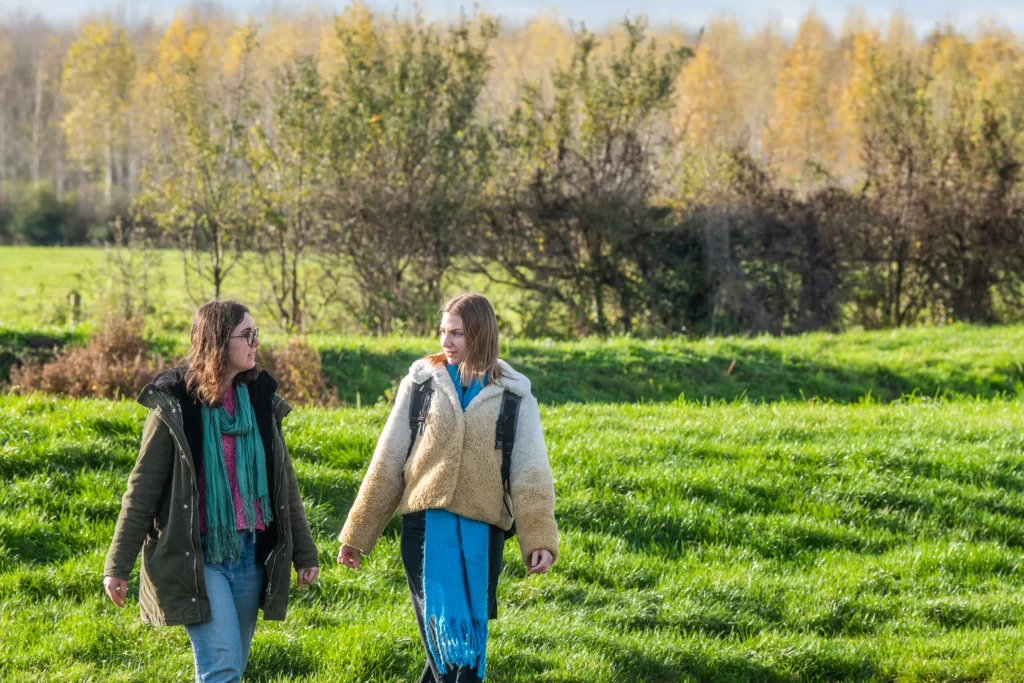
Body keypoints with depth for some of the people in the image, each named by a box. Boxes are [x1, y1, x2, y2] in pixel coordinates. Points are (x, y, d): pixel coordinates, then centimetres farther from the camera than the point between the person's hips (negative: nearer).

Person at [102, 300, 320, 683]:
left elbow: (284, 482, 14)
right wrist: (117, 566, -5)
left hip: (250, 552, 5)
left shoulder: (260, 399, 7)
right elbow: (143, 487, -5)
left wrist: (304, 552, 15)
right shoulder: (176, 405, -8)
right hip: (197, 556, -5)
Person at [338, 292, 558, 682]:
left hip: (481, 532, 1)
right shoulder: (421, 383, 7)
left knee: (471, 637, 3)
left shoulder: (513, 395, 5)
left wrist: (539, 539, -17)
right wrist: (356, 535, 9)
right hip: (428, 524, -1)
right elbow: (387, 464, 9)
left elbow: (530, 473, -3)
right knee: (445, 634, -11)